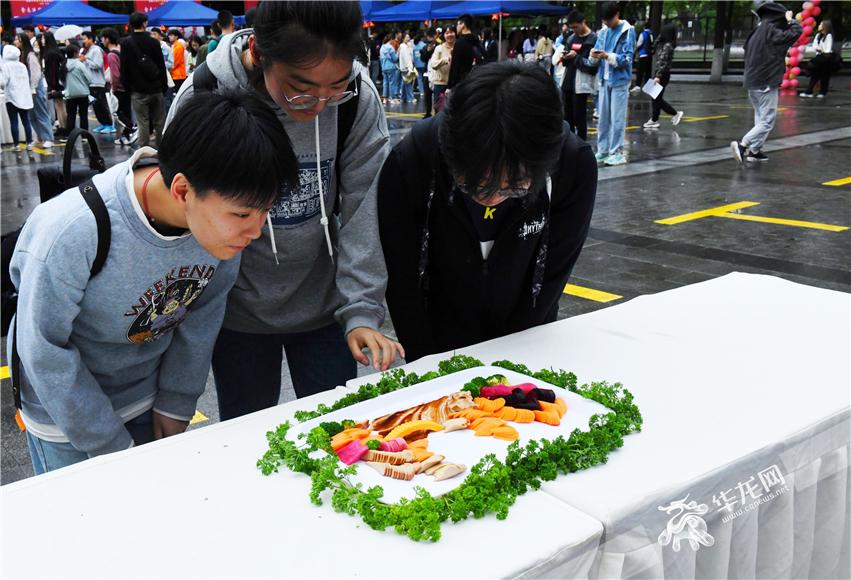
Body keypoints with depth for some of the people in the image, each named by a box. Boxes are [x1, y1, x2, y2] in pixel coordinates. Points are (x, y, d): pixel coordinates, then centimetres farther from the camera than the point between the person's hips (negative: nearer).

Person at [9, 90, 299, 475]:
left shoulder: (224, 214, -22)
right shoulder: (72, 233, -36)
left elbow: (202, 317, -6)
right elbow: (45, 353, -23)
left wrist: (175, 407, 1)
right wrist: (111, 446, -15)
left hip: (151, 392, 4)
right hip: (66, 405, -4)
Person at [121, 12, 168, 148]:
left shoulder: (126, 43, -2)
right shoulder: (154, 42, 0)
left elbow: (124, 68, -2)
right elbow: (162, 66, 2)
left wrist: (126, 86, 7)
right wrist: (164, 85, 10)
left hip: (138, 90, -1)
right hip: (156, 88, 1)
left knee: (143, 122, -1)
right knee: (159, 121, 9)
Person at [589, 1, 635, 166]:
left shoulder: (628, 31, -5)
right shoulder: (603, 32, 10)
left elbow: (627, 58, -11)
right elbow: (594, 60, 10)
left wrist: (607, 56, -24)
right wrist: (594, 55, -14)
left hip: (619, 80, -5)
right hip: (604, 80, 6)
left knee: (617, 119, -3)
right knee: (602, 117, 10)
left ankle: (617, 152, 4)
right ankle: (603, 150, 18)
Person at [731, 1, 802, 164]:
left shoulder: (755, 32, 12)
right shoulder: (772, 32, -13)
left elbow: (747, 52, 21)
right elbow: (797, 31, -15)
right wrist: (790, 20, 2)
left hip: (752, 83, 8)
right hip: (767, 83, -8)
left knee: (761, 118, 17)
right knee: (767, 121, -5)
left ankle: (754, 150, 15)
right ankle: (743, 144, -18)